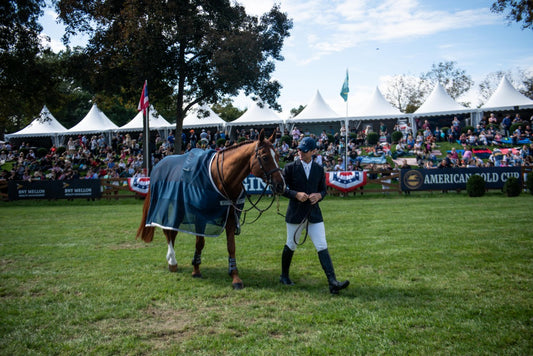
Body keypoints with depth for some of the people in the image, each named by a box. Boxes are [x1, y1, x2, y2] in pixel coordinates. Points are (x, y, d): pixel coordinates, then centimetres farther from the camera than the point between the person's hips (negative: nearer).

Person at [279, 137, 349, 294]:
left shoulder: (319, 169, 7)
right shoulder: (290, 168, -2)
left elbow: (323, 189, 15)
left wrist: (319, 195, -8)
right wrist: (296, 194, -17)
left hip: (314, 213, 2)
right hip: (295, 214, -2)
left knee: (322, 247, -7)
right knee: (291, 246, 12)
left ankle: (333, 283, -12)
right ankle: (284, 275, 34)